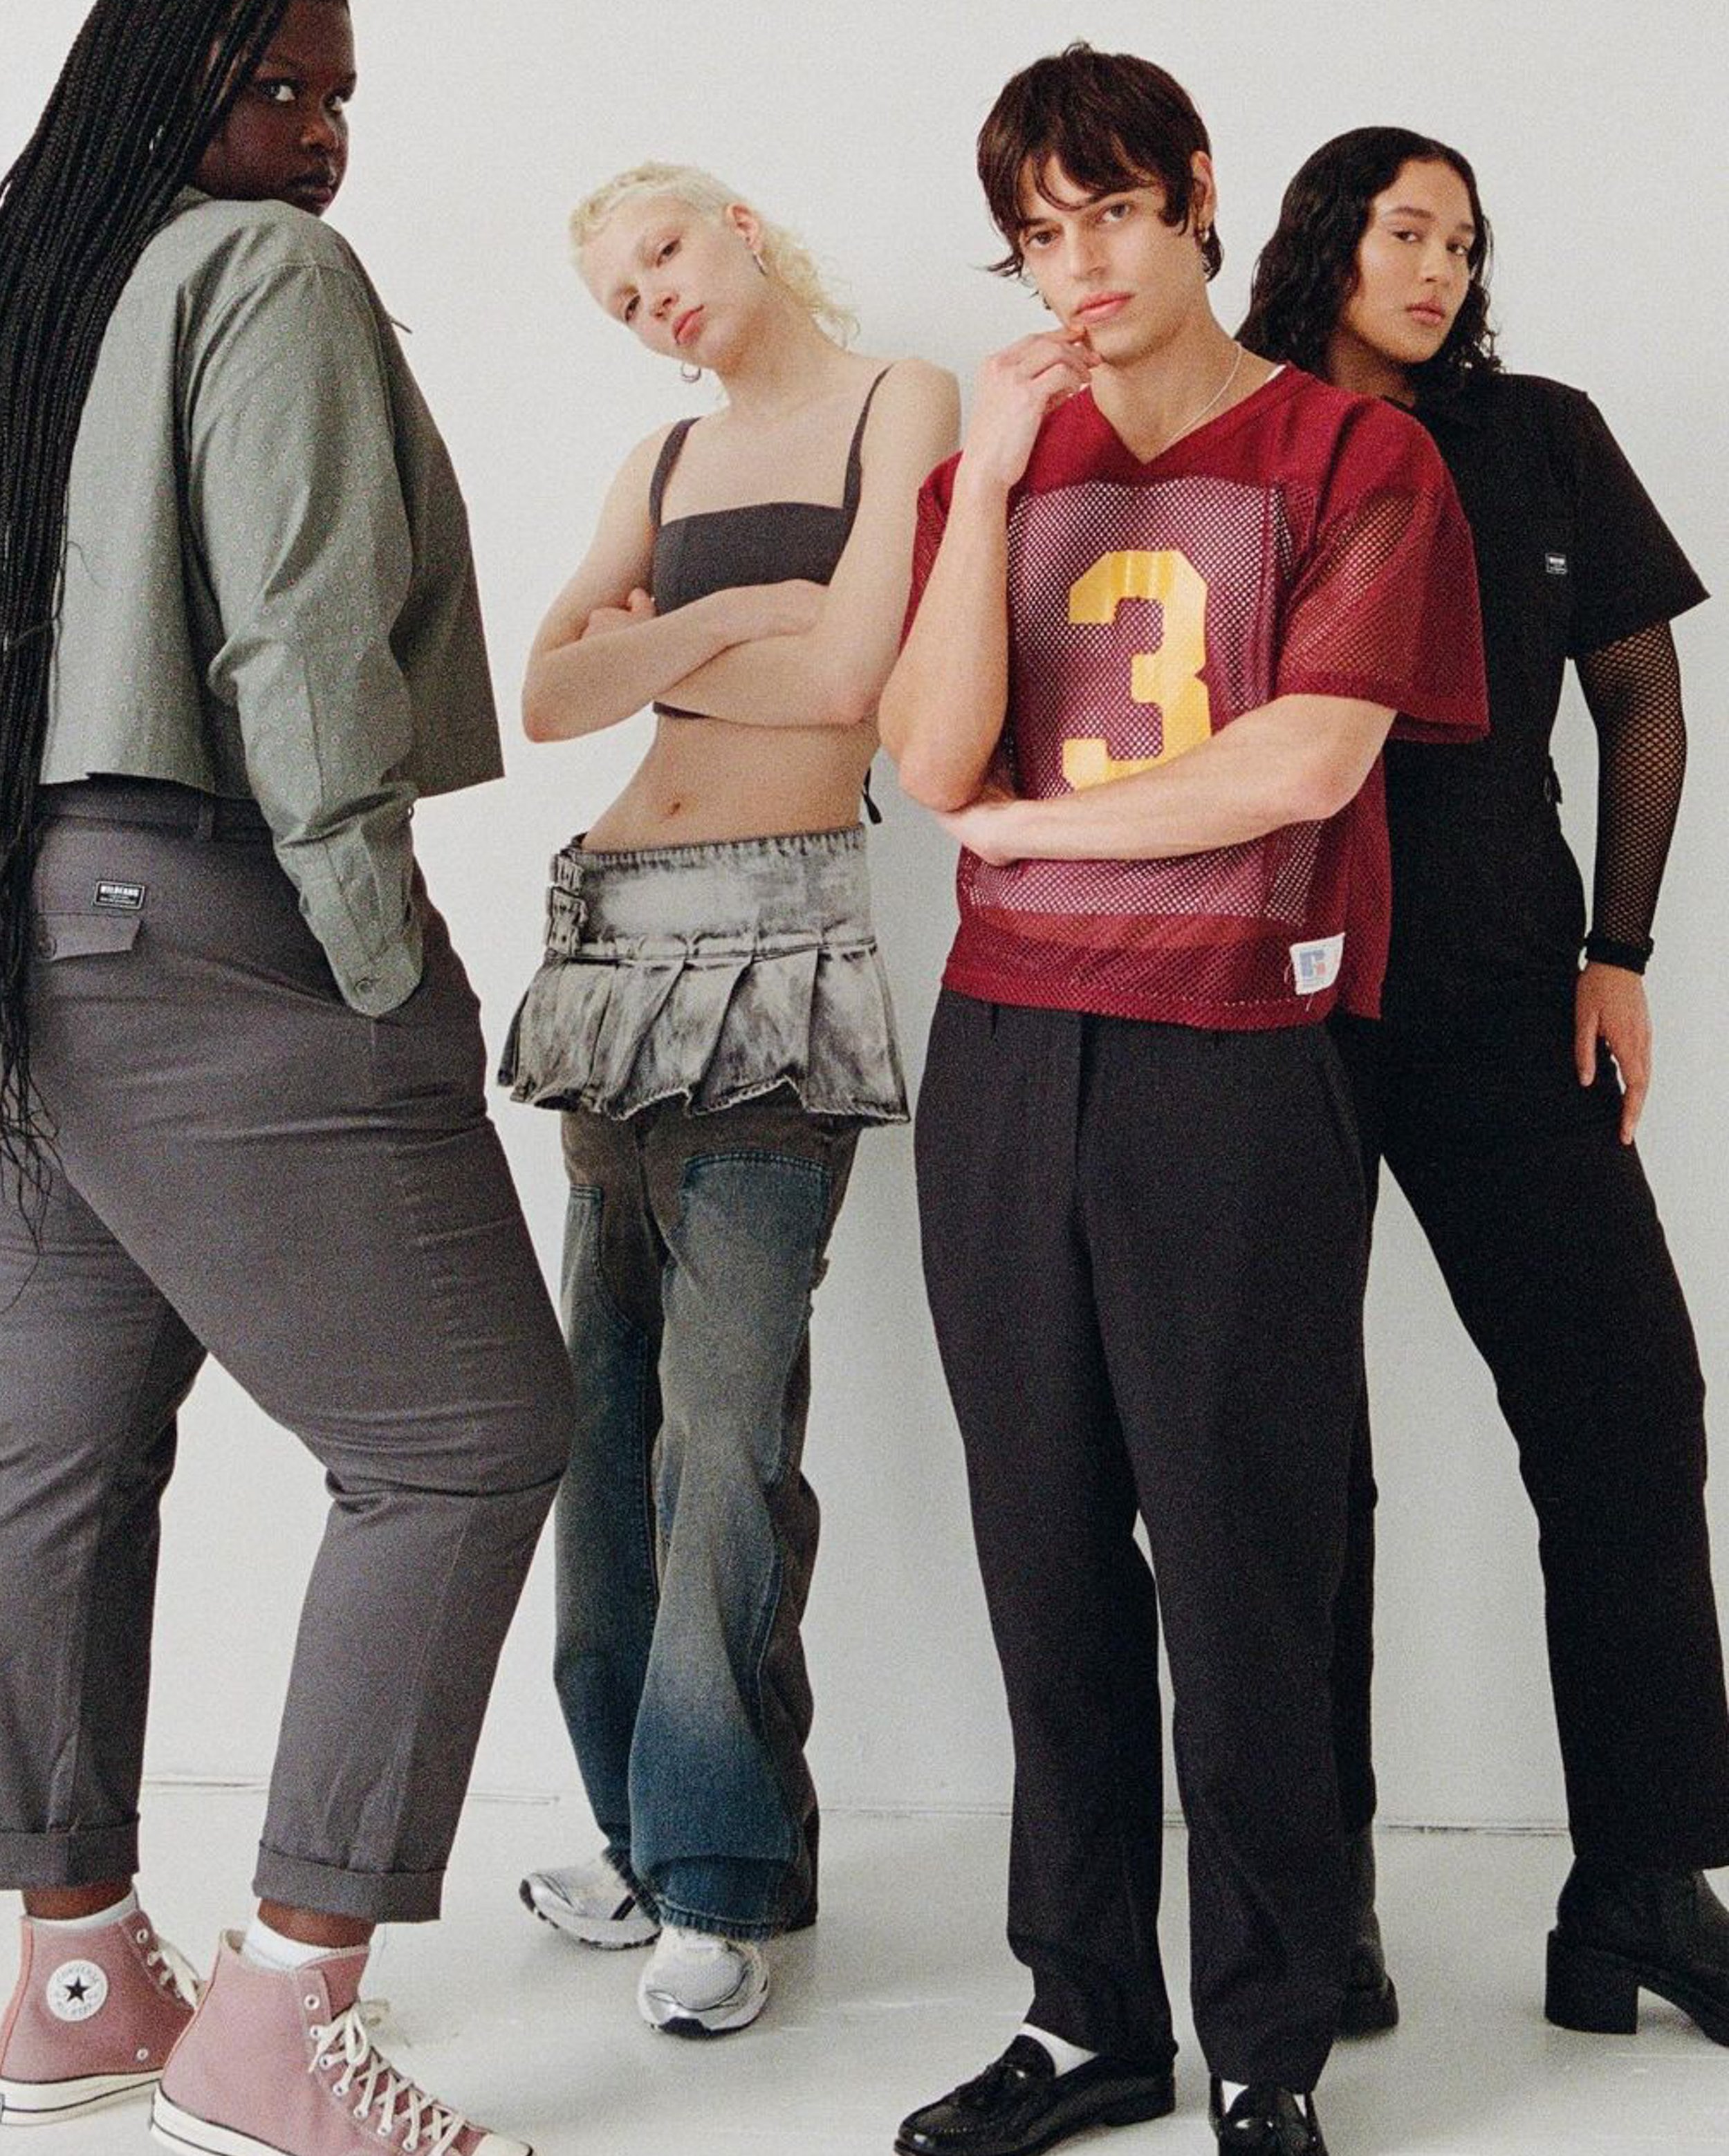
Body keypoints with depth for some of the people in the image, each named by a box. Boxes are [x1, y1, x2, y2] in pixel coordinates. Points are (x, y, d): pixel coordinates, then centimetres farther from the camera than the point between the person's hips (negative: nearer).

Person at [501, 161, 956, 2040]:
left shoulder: (901, 403, 3)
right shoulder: (665, 460, 20)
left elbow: (842, 678, -10)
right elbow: (550, 699, 7)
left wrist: (650, 648, 3)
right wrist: (729, 618, -5)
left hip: (777, 935, -6)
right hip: (616, 931, 7)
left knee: (723, 1409, -11)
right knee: (609, 1399, 6)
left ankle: (723, 1878, -2)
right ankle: (649, 1830, 17)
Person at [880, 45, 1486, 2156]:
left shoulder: (1355, 454, 4)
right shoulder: (990, 463, 17)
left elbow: (1305, 761, -9)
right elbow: (933, 759, 2)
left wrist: (1020, 822, -1)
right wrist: (989, 479, -6)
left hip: (1239, 1055, -4)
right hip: (1007, 1054, 4)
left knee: (1240, 1568, -1)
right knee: (1051, 1562, 7)